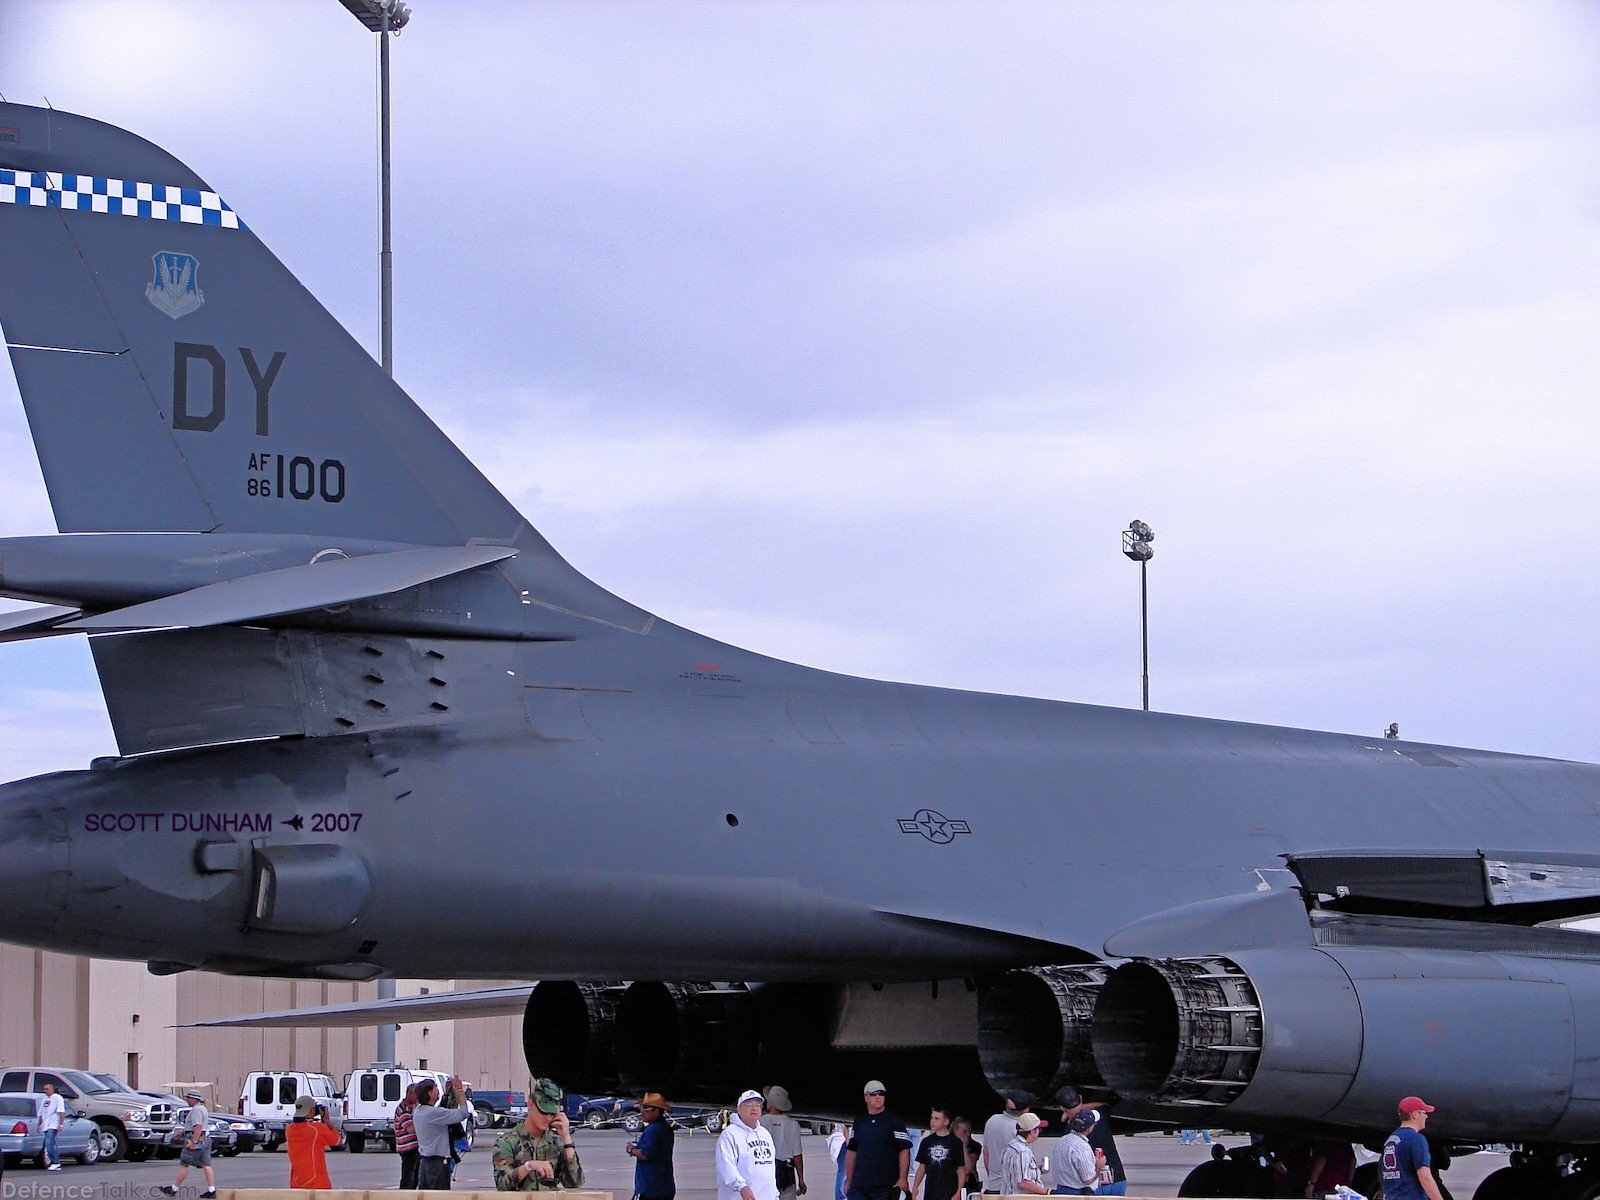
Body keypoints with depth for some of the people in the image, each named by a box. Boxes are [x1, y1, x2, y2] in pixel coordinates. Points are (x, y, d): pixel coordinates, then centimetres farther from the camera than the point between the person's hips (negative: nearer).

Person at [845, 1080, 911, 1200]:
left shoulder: (895, 1122, 1)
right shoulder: (859, 1122, 14)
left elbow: (904, 1151, -5)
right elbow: (851, 1152, 17)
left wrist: (902, 1179, -14)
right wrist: (848, 1181, 13)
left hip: (886, 1187, -4)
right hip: (858, 1186, 4)